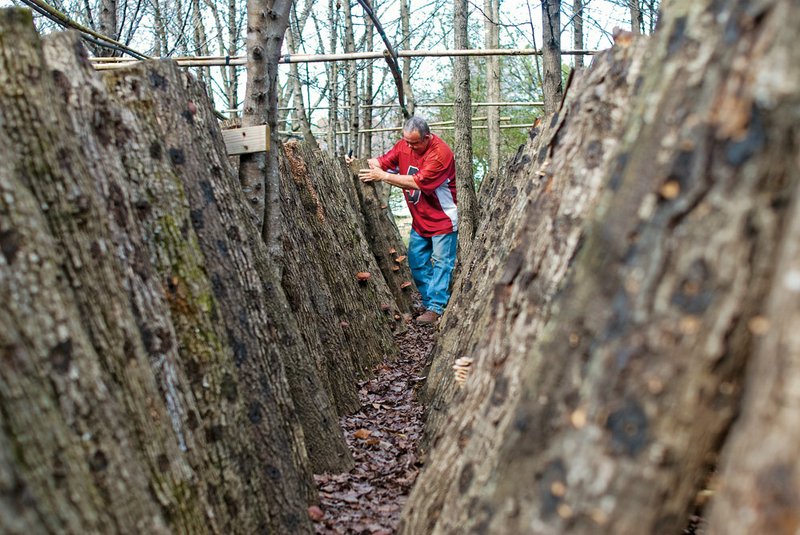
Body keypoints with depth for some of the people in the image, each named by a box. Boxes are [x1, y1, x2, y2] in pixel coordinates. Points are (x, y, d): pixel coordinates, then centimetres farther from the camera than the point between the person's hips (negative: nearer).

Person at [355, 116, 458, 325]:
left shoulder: (440, 153, -24)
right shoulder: (404, 145, -2)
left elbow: (418, 182, -29)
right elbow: (382, 162, -3)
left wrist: (383, 176, -27)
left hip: (443, 219, -8)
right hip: (420, 220, 8)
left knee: (441, 263, -3)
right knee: (416, 261, 10)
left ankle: (436, 308, 1)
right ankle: (429, 302, 19)